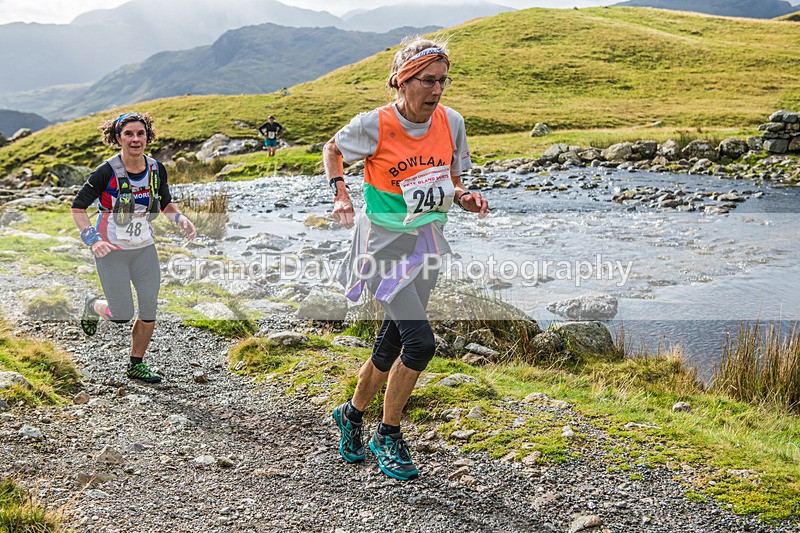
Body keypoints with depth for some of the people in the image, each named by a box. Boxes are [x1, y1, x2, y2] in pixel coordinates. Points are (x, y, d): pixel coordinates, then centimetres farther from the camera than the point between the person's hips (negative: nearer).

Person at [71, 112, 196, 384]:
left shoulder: (156, 169, -2)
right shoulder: (106, 172, -17)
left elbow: (166, 204, 14)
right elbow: (77, 208, -10)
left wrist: (181, 219, -6)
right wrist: (93, 240, -23)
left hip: (145, 249, 5)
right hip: (112, 251, -4)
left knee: (149, 311, 1)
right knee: (122, 315, -5)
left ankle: (136, 365, 21)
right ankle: (93, 305, 31)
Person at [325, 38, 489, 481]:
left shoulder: (451, 122, -1)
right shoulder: (373, 125, -13)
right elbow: (332, 150, 6)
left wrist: (466, 198, -9)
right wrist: (340, 196, -7)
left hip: (427, 245, 5)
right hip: (386, 243, -5)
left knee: (390, 348, 12)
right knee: (420, 342, -16)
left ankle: (351, 414, 39)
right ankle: (388, 436, 6)